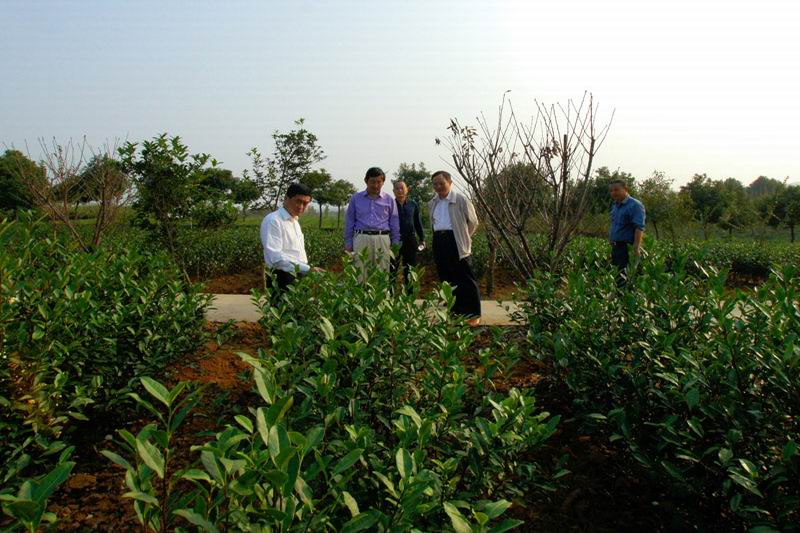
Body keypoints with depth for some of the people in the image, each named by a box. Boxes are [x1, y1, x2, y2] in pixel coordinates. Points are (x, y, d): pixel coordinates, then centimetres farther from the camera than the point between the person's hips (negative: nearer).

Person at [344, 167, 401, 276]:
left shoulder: (389, 200, 10)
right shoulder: (355, 198, 10)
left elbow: (394, 224, 13)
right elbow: (349, 222, 12)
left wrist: (395, 244, 8)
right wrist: (348, 243, 7)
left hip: (382, 239, 0)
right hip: (361, 238, 0)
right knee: (360, 273, -1)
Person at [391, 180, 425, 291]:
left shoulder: (413, 205, 7)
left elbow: (418, 222, 13)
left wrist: (422, 239, 11)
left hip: (410, 240, 2)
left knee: (410, 269, 8)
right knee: (391, 270, 1)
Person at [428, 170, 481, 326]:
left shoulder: (461, 200, -6)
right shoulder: (433, 203, 13)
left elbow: (473, 222, 1)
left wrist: (464, 237, 8)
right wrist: (439, 236, 16)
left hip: (457, 243, -6)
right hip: (439, 243, 6)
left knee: (466, 280, -5)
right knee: (447, 279, 11)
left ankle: (474, 315, 2)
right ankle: (454, 312, 22)